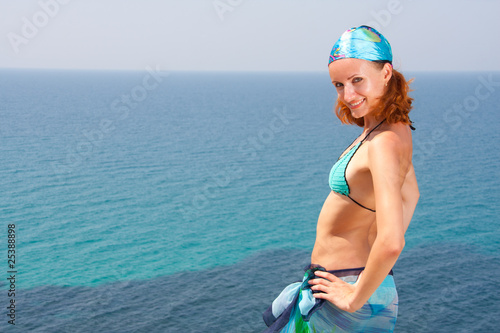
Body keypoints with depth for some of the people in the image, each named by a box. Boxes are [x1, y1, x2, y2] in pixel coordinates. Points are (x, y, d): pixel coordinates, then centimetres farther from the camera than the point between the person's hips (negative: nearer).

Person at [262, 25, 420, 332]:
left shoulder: (384, 143, -26)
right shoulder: (396, 129, 3)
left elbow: (391, 243, -36)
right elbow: (411, 195, 19)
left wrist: (355, 297, -22)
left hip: (347, 286, -9)